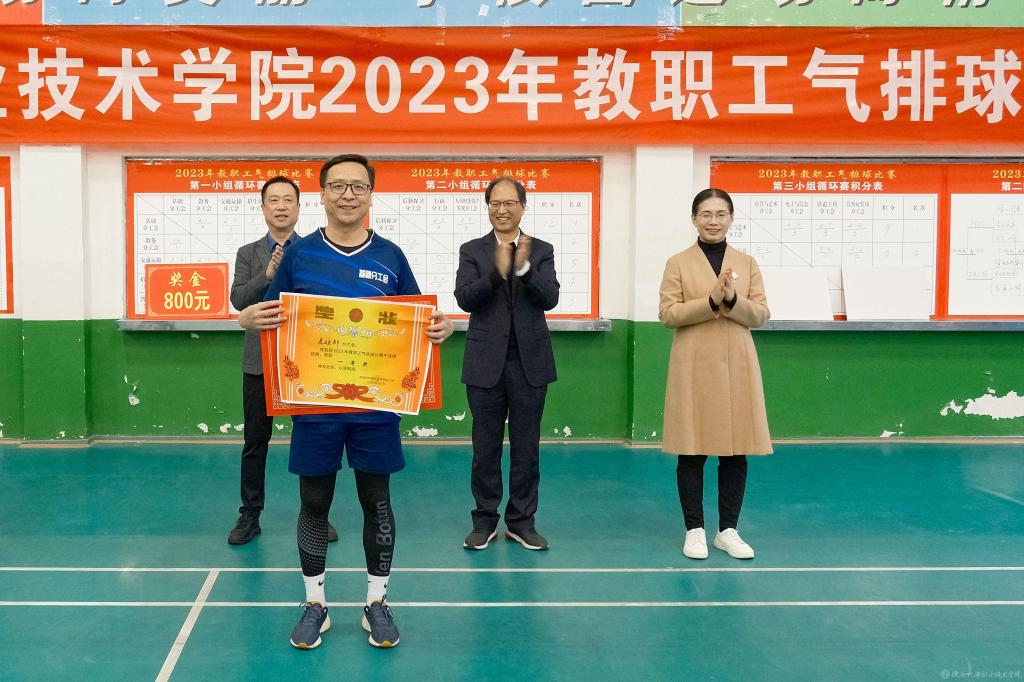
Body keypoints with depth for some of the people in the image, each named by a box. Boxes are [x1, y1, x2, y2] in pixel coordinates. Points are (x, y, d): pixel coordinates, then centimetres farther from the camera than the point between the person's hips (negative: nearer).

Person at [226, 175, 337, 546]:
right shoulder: (248, 254, 7)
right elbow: (238, 299, -7)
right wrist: (268, 273, -20)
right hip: (260, 362, 1)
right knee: (255, 442, 8)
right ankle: (249, 516, 19)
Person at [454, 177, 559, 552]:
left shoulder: (541, 250, 4)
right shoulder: (472, 250, 3)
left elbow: (550, 299, -9)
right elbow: (465, 299, -10)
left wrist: (523, 267, -25)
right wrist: (497, 272, -25)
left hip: (530, 361, 1)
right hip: (486, 362, 0)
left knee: (526, 446, 8)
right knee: (486, 446, 8)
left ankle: (522, 521, 20)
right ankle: (485, 520, 21)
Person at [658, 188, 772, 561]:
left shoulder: (747, 263, 9)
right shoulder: (678, 263, 2)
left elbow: (761, 314, 3)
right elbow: (667, 314, -7)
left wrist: (732, 299, -16)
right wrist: (711, 301, -18)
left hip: (737, 366, 3)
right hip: (694, 367, -2)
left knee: (736, 452, 5)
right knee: (692, 452, 2)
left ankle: (728, 530, 19)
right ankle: (695, 531, 15)